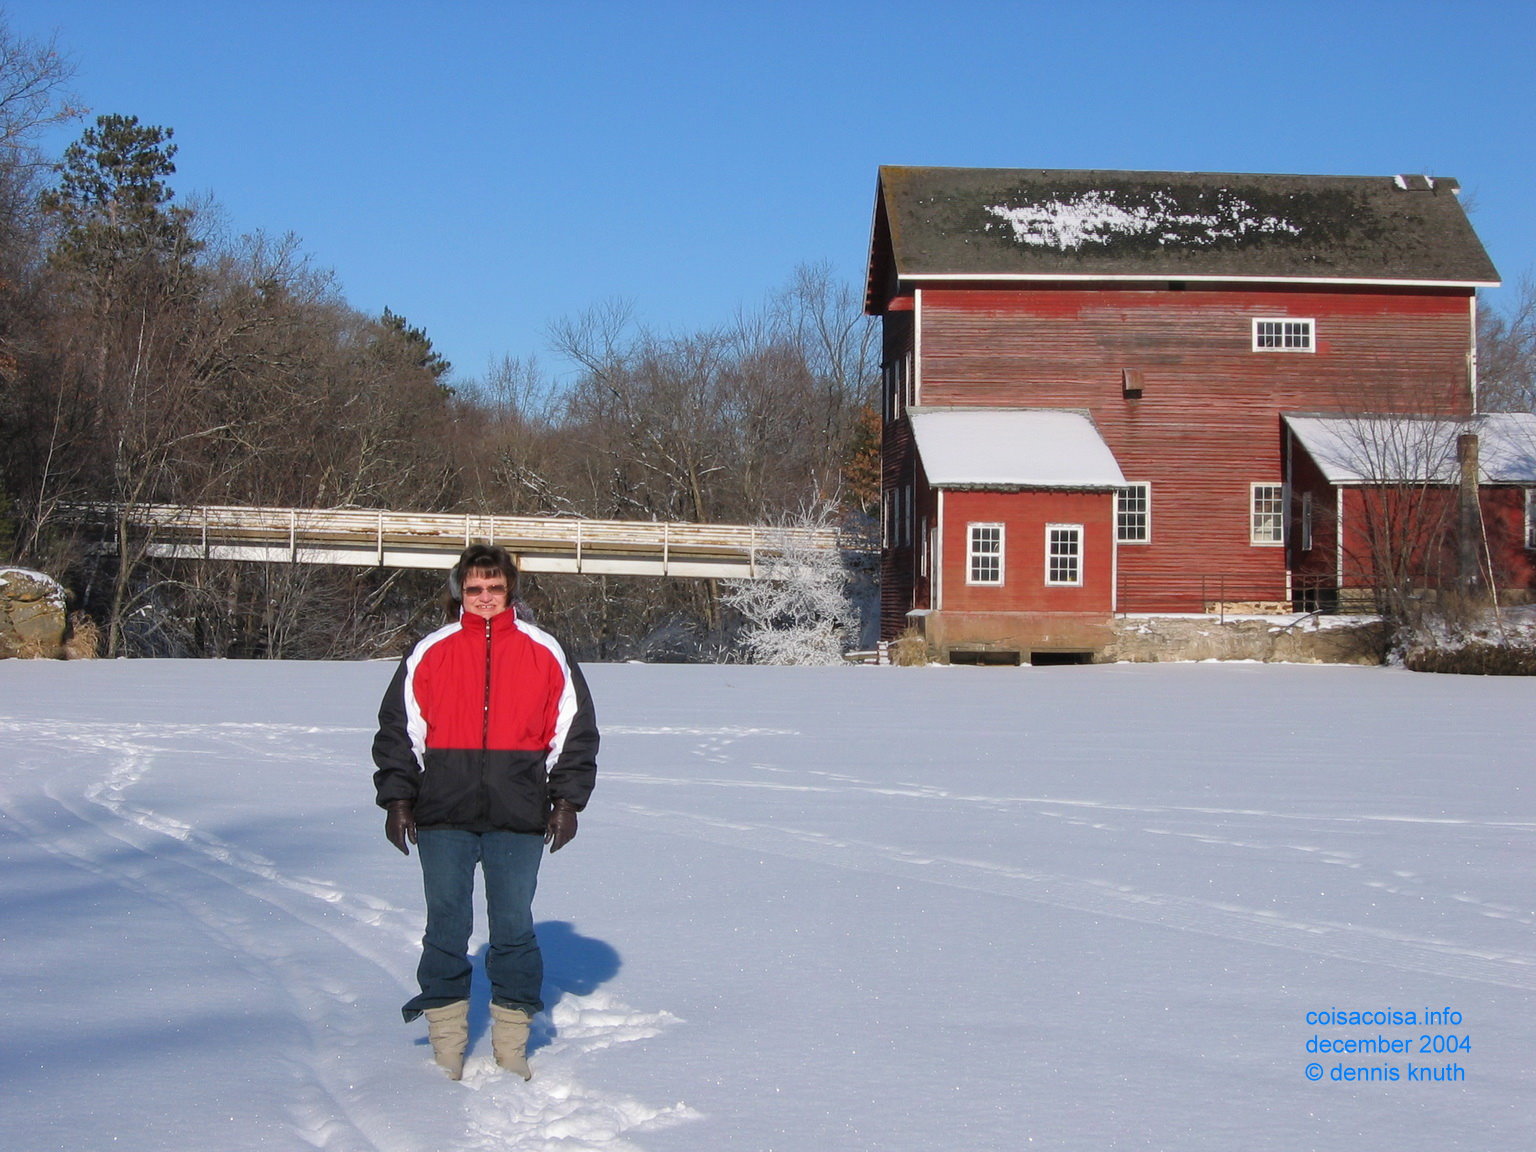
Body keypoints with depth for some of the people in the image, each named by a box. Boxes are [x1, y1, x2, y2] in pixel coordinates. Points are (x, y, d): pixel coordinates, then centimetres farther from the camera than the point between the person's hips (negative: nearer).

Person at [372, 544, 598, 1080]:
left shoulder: (544, 653, 7)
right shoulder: (431, 653, 6)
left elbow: (575, 731, 10)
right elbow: (398, 729, 9)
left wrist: (567, 800, 4)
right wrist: (397, 798, 2)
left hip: (518, 818, 0)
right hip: (443, 818, 0)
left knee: (514, 929, 4)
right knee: (446, 928, 4)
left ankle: (512, 1046, 16)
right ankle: (447, 1047, 15)